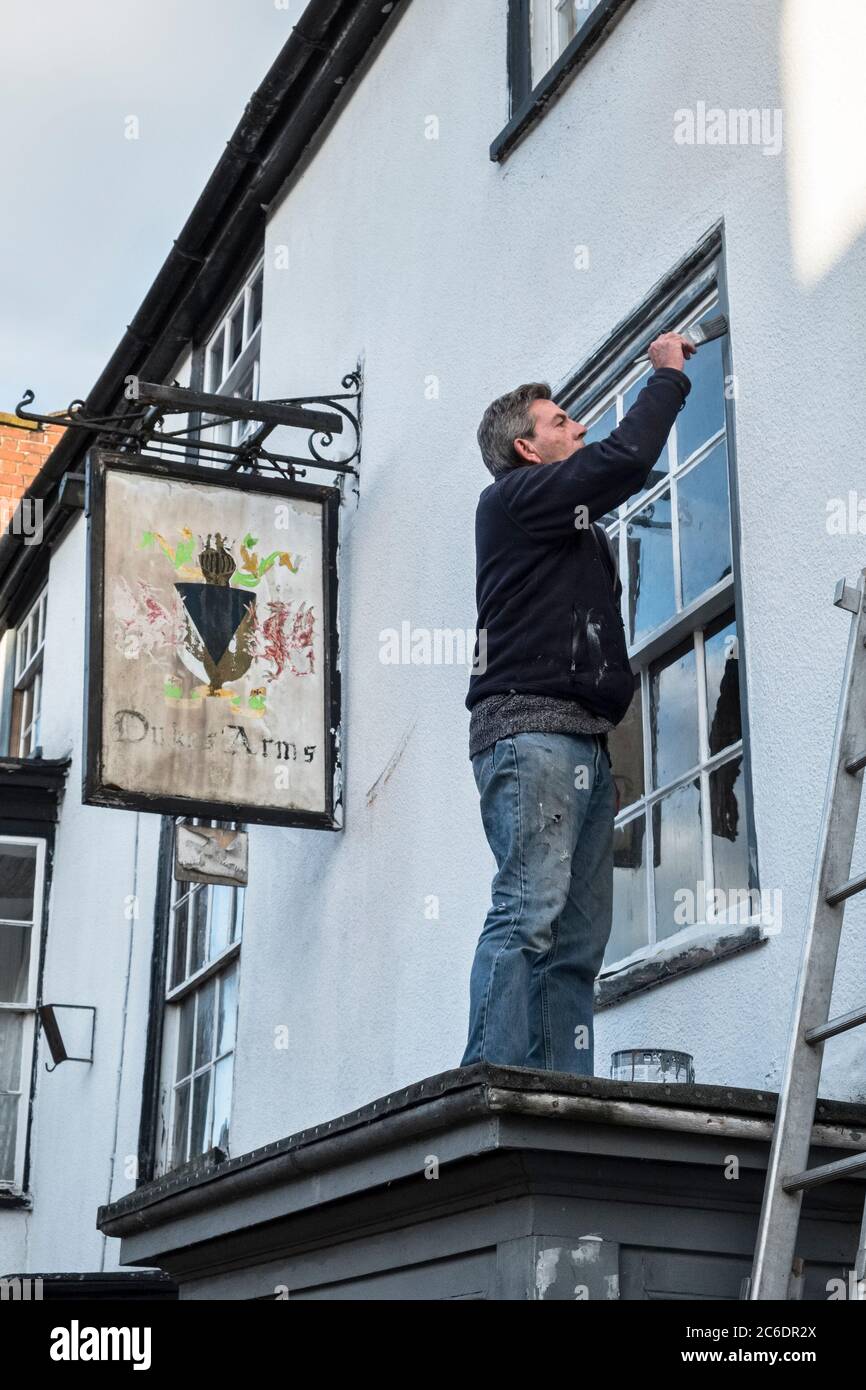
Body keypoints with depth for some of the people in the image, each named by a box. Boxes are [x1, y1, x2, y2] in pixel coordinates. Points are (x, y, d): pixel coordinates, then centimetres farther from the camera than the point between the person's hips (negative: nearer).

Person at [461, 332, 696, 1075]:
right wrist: (669, 376, 7)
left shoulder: (580, 531, 28)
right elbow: (624, 459, -4)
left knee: (580, 939, -1)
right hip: (530, 730, -9)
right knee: (528, 913, -20)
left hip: (585, 745, 9)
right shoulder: (514, 499, 3)